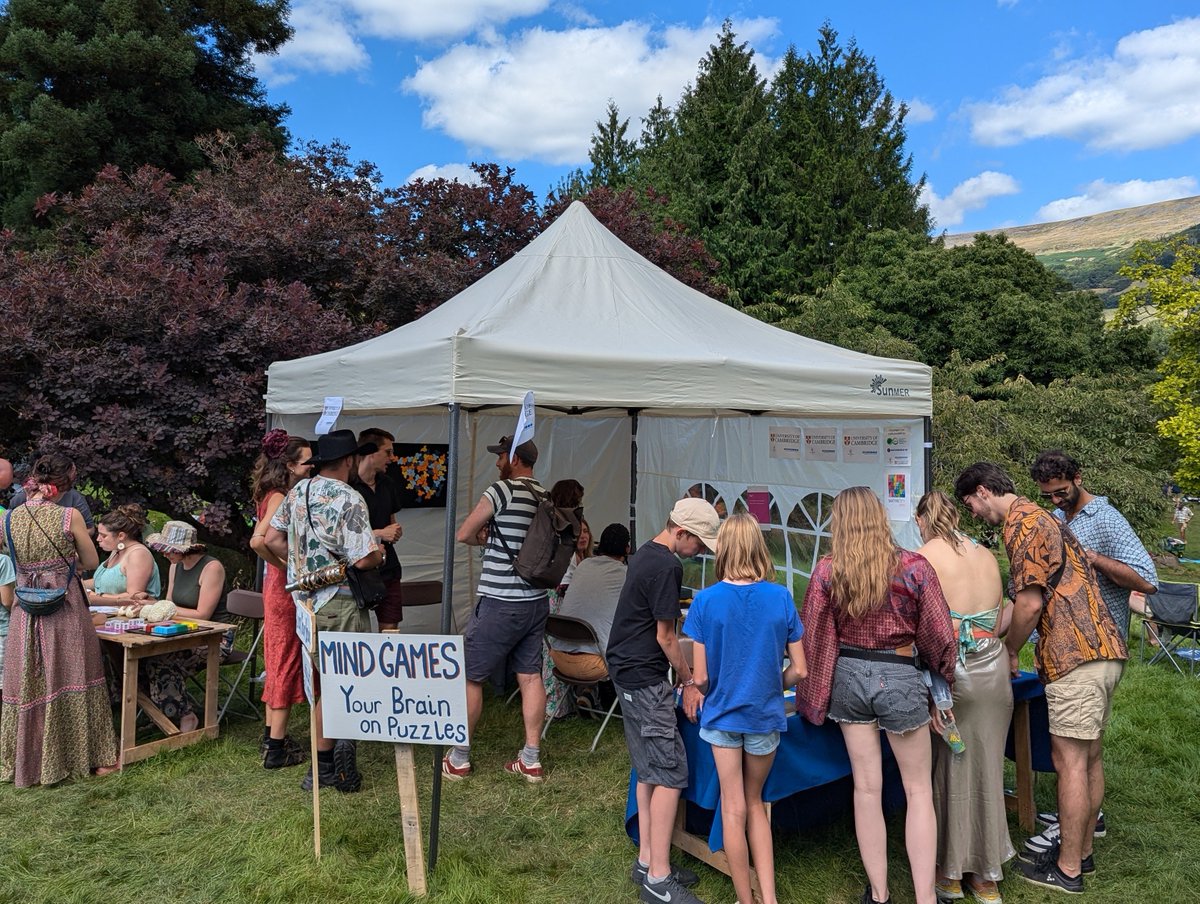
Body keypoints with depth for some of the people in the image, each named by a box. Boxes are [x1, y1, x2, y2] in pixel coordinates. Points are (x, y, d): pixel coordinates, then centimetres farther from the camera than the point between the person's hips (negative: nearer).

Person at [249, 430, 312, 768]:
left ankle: (272, 734, 29)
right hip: (286, 587, -10)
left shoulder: (284, 496, 11)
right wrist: (286, 566, -20)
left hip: (282, 587, 10)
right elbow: (258, 540, -30)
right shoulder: (280, 498, -17)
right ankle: (277, 747, 5)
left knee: (280, 660, 17)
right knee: (287, 661, -2)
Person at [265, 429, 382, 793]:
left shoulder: (298, 490, 6)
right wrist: (380, 552, -1)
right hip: (340, 604, -8)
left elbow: (272, 539, 12)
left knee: (322, 681, 15)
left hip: (306, 600, 8)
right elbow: (364, 558, -22)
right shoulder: (348, 499, -17)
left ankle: (323, 765, 22)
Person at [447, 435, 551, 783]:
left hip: (499, 604, -7)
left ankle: (459, 758, 16)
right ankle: (531, 759, 15)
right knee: (530, 676, 10)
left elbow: (463, 535, -8)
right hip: (536, 601, 7)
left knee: (469, 676, 7)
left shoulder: (503, 490, -14)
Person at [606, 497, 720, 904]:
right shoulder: (667, 566, -19)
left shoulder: (645, 553, 12)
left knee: (649, 771, 15)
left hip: (627, 671, 10)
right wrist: (689, 682, -1)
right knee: (671, 773, -6)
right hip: (644, 678, -10)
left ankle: (647, 861, 23)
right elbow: (665, 637, -15)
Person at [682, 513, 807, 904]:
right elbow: (799, 670, -4)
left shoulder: (706, 600, -13)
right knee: (754, 802, 21)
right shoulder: (781, 598, -9)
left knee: (733, 808, 12)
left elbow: (700, 676, -11)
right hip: (765, 714, 2)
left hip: (722, 713, -2)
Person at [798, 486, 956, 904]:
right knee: (919, 790, 13)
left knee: (867, 787, 13)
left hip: (848, 677, 2)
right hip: (899, 679, -2)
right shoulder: (914, 567, -11)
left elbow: (813, 638, -2)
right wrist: (946, 678, 13)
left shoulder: (826, 572, -7)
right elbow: (938, 635, -5)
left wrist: (810, 695, 10)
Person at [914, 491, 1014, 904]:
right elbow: (998, 623, 9)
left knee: (946, 770, 10)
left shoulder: (924, 557, -9)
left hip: (951, 672, -5)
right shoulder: (987, 556, 7)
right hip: (993, 672, 5)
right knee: (984, 770, 15)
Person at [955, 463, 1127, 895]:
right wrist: (1012, 642, 20)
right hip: (1103, 649, 10)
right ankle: (1081, 851, 28)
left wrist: (1009, 651, -1)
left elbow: (1030, 604, -16)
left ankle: (1067, 869, 9)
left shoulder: (1021, 523, -11)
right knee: (1089, 757, 17)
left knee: (1069, 761, -1)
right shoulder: (1040, 518, 20)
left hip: (1076, 656, -10)